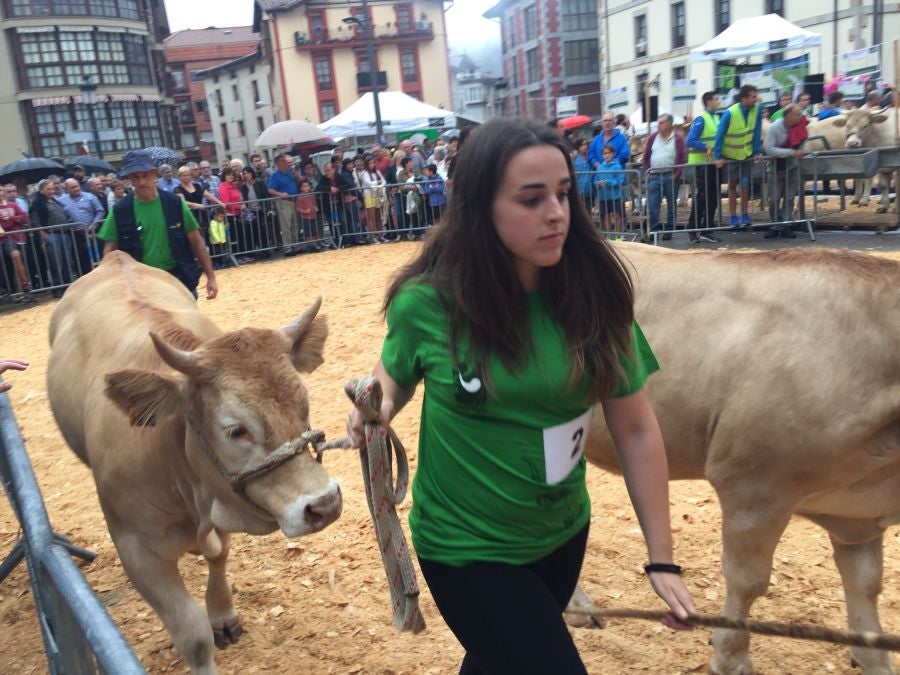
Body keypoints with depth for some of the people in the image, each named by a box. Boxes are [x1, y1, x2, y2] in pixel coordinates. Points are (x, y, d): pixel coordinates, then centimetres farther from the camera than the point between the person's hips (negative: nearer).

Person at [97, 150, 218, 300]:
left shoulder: (175, 203, -4)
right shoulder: (120, 211, -4)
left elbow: (196, 241, 1)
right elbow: (110, 250, 2)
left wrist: (210, 276, -1)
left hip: (180, 279, 0)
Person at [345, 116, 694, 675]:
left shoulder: (594, 294, -14)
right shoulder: (429, 300, -20)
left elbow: (637, 428, -7)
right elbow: (396, 375, 2)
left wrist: (663, 559, -5)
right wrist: (378, 406, -21)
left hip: (563, 534, 4)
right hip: (465, 546, -3)